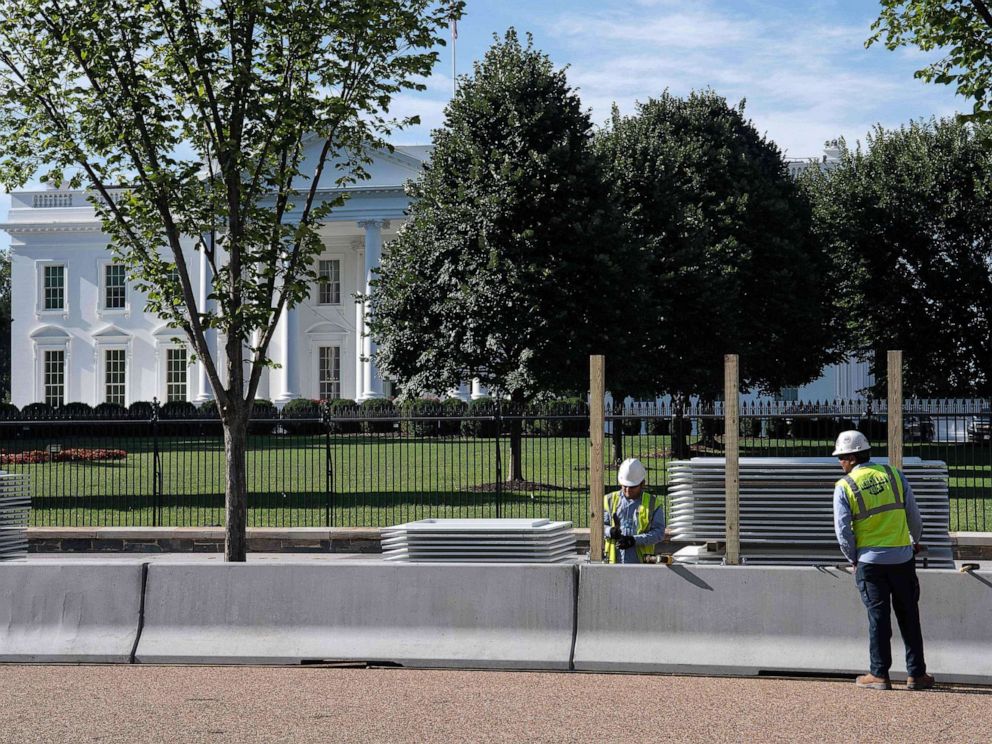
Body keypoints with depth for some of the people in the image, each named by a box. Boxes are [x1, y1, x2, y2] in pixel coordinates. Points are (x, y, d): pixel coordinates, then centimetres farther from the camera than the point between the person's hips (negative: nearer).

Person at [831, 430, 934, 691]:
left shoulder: (844, 487, -6)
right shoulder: (894, 474, 3)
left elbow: (843, 530, -7)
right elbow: (914, 515, 7)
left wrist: (853, 558, 8)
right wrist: (916, 541, 25)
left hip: (869, 560, -2)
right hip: (902, 557, 2)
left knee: (878, 618, 5)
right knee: (909, 616, 9)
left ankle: (879, 674, 7)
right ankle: (916, 674, 13)